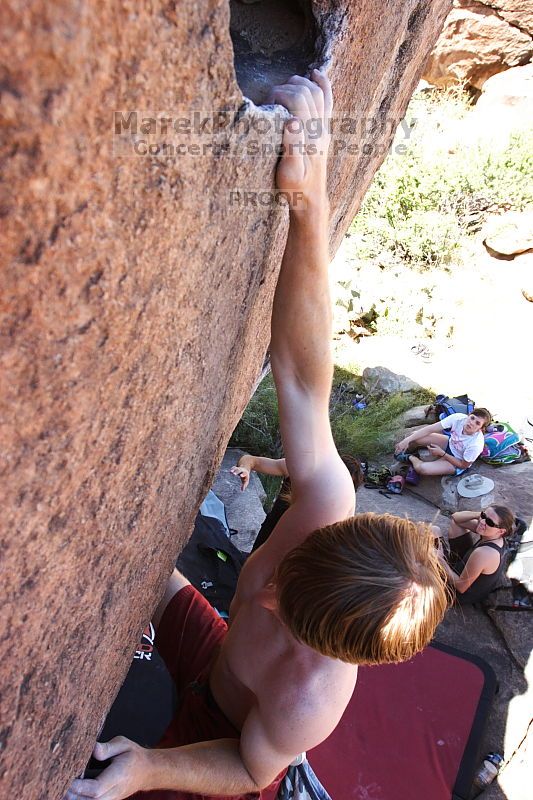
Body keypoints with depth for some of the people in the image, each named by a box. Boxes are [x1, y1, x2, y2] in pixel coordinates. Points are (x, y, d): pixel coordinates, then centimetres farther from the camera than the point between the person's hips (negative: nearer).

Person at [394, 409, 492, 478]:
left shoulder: (476, 445, -36)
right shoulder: (458, 418, -26)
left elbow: (463, 465, -19)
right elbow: (430, 429, -22)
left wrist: (442, 453, -23)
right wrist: (407, 440, -29)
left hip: (457, 463, -4)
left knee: (422, 468, -27)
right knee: (415, 438, -18)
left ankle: (410, 458, 7)